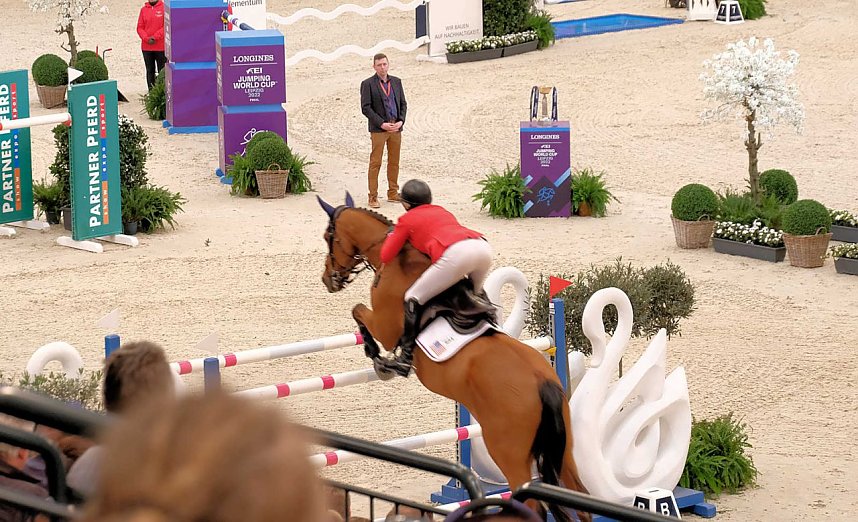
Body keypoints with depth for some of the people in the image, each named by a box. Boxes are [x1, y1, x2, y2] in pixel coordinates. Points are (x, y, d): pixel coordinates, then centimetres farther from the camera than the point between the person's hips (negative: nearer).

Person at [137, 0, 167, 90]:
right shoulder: (143, 9, 7)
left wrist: (155, 37, -16)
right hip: (146, 47, 3)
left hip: (160, 46, -3)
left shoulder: (164, 7, -2)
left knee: (162, 72, 0)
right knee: (150, 71, 7)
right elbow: (140, 27, 5)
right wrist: (147, 38, -11)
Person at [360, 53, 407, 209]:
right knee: (375, 163, -4)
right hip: (378, 129, -5)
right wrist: (382, 124, -15)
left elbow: (403, 103, 12)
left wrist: (401, 121, -5)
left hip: (396, 128, 5)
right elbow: (365, 108, -8)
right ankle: (373, 197, -2)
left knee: (394, 162, 9)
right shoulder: (367, 84, -3)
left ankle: (393, 193, 19)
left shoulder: (396, 82, 11)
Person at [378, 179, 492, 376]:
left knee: (413, 299, 4)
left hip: (456, 254, -6)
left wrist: (391, 236, 38)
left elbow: (386, 257, 20)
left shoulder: (407, 220, 20)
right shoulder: (442, 211, 36)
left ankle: (405, 358, -1)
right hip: (484, 246, 6)